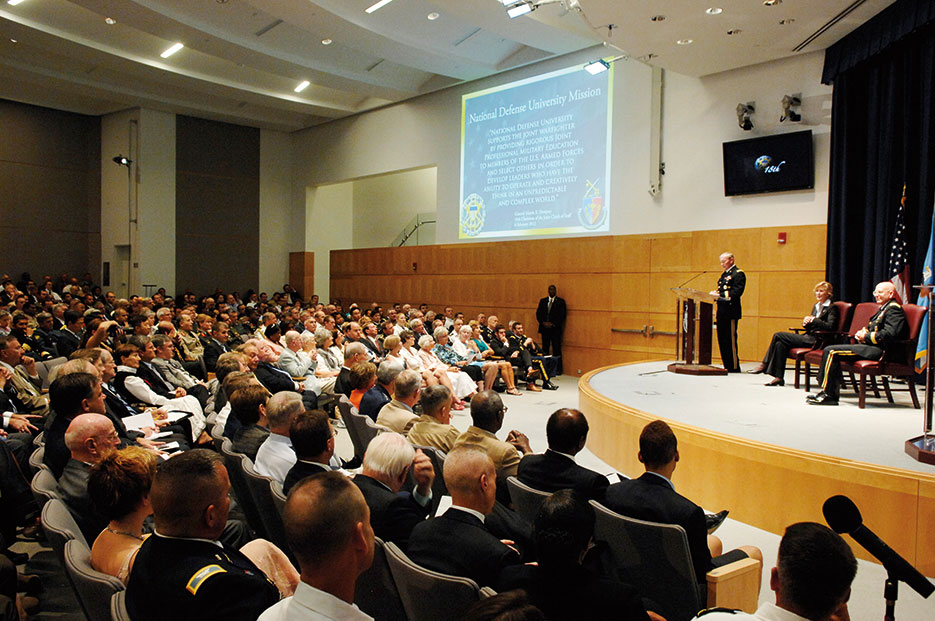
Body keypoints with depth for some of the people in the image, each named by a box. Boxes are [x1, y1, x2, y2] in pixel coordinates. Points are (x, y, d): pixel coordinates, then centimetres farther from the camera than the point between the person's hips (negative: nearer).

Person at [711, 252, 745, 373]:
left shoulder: (738, 274, -6)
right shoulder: (724, 275, 22)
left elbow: (737, 292, -17)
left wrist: (719, 295, -21)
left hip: (731, 312, -9)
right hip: (722, 313, 9)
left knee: (730, 340, -8)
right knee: (722, 340, 9)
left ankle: (734, 367, -2)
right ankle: (727, 366, 16)